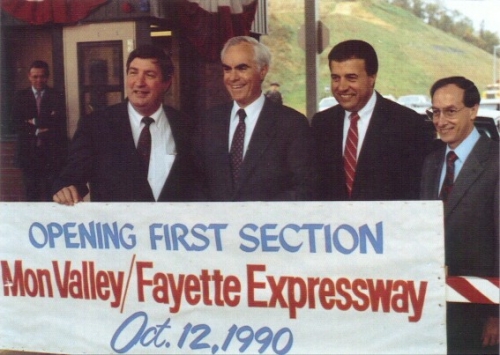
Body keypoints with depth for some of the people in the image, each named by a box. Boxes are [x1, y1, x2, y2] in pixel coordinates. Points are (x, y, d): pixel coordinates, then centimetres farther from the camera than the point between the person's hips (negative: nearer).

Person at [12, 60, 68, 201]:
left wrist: (34, 122, -6)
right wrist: (36, 131, -11)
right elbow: (17, 123, 0)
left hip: (52, 152, -2)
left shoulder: (56, 97, 5)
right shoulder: (20, 97, 9)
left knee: (51, 194, -5)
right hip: (29, 152, 2)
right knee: (31, 194, 6)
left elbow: (59, 121, -7)